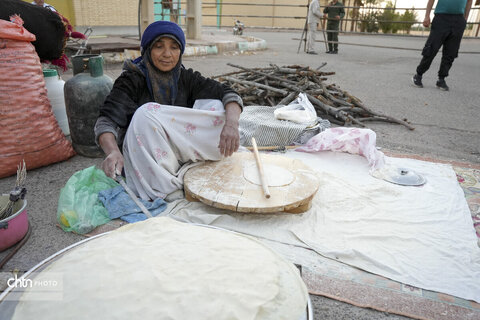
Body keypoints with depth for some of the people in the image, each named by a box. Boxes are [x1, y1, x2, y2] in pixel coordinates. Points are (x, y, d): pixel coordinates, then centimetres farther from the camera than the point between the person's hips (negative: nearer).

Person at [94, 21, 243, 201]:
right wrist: (112, 151, -44)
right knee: (145, 113, -31)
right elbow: (107, 120, -22)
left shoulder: (185, 77, 2)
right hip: (143, 157, -2)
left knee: (217, 108, -14)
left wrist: (231, 124, -30)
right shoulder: (132, 80, -8)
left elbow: (228, 94, -8)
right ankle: (167, 189, -26)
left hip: (180, 154, 3)